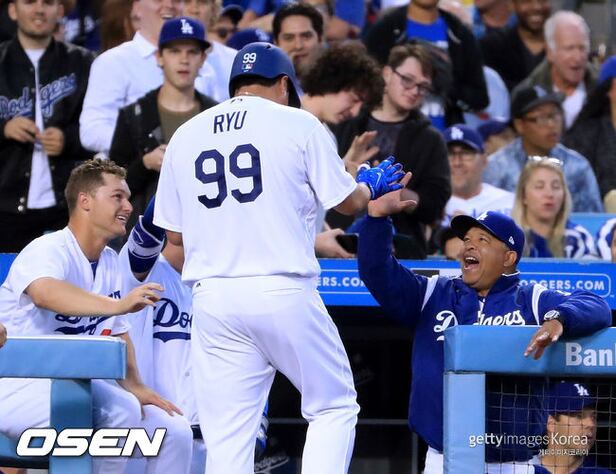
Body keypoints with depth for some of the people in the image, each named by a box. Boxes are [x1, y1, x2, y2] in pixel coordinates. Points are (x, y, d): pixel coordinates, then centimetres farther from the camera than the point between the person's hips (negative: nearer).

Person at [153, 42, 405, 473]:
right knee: (334, 407, 11)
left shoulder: (185, 136, 11)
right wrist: (373, 184, 29)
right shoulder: (298, 124, 1)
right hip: (284, 292, -3)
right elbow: (349, 202, 7)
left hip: (212, 298, 3)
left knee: (227, 438, 3)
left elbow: (174, 234, 14)